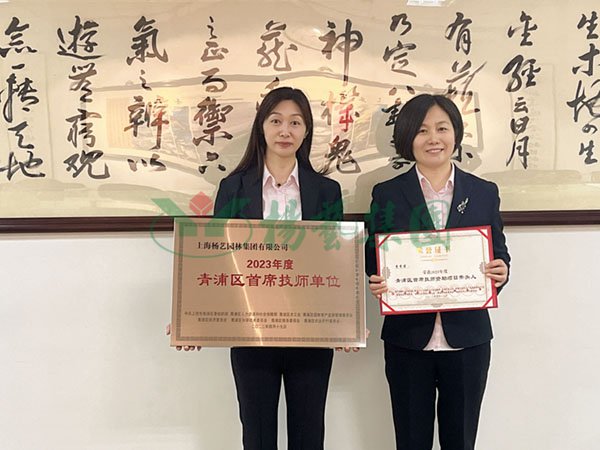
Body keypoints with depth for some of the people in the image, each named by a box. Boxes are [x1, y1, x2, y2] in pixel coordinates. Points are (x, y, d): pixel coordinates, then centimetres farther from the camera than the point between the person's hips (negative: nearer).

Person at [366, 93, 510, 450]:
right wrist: (376, 281, -16)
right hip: (408, 338, -1)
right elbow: (373, 259, 5)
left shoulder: (485, 192, 5)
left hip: (467, 337, 1)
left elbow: (499, 256, 9)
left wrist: (501, 273, -13)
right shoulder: (387, 194, 1)